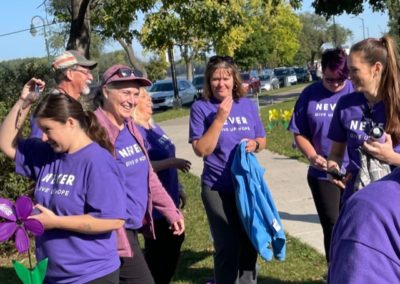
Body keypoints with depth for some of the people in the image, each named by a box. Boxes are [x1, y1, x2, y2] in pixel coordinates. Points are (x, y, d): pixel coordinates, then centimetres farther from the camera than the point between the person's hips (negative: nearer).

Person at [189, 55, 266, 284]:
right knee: (228, 247, 0)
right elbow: (201, 149, -15)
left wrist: (254, 144, -12)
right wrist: (220, 117, -21)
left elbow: (262, 140, 11)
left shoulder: (248, 105, 4)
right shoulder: (201, 108, -8)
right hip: (217, 189, -4)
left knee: (249, 243, 13)